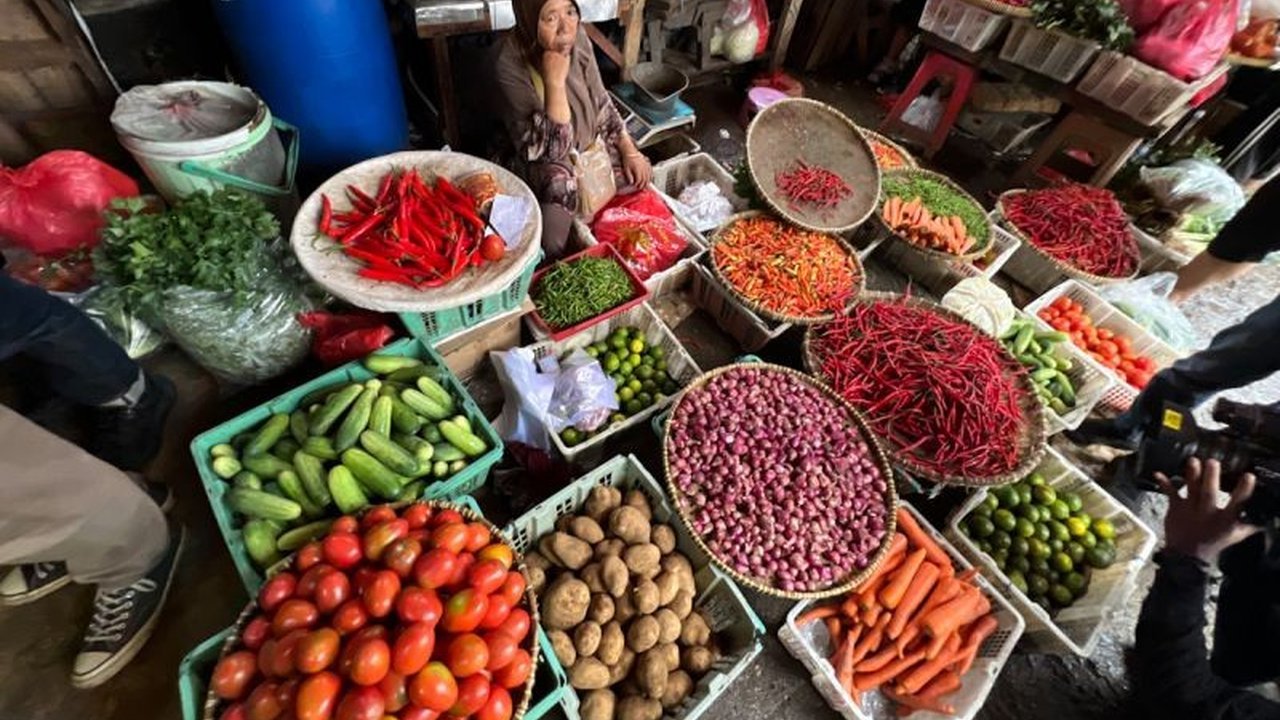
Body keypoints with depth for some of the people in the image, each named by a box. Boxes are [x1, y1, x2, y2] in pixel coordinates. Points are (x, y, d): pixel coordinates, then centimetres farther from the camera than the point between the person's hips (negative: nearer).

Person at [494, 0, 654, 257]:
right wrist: (555, 82, -38)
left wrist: (629, 150, -3)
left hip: (589, 142, 6)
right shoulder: (512, 64, -28)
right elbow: (551, 149, -30)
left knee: (641, 174, -2)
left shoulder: (577, 37, -12)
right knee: (560, 188, -32)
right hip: (546, 159, -6)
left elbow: (600, 101, 3)